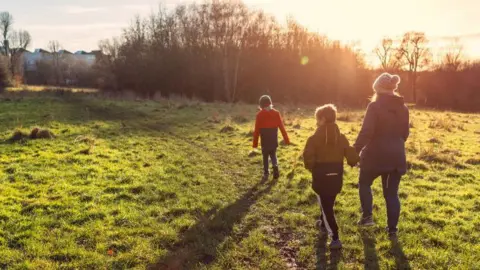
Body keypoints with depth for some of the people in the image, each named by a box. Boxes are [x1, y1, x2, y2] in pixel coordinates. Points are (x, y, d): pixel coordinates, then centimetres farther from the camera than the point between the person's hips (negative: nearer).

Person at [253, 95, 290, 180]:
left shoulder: (260, 115, -9)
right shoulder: (276, 113, -1)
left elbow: (257, 130, -7)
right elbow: (282, 127, 0)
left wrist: (255, 143, -1)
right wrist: (286, 139, 6)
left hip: (265, 140, -2)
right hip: (274, 139, 2)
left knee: (265, 156, 12)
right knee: (273, 154, 19)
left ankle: (266, 173, 14)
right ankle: (275, 166, -6)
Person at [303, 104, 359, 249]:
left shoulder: (315, 138, -12)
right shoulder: (341, 137, 1)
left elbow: (308, 157, -20)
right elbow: (352, 156, -4)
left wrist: (312, 168, 0)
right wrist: (354, 161, 19)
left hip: (321, 177, -5)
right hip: (336, 177, 5)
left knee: (326, 207, 1)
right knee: (328, 203, 26)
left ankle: (335, 238, -5)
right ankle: (323, 224, 48)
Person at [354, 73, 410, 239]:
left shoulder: (375, 106, -12)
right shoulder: (403, 108, 7)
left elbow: (366, 132, -19)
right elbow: (405, 133, 14)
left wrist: (355, 151, -13)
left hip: (376, 155, -5)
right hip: (397, 156, 5)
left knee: (364, 183, 20)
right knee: (392, 193, 13)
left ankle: (367, 216, 12)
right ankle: (392, 229, 17)